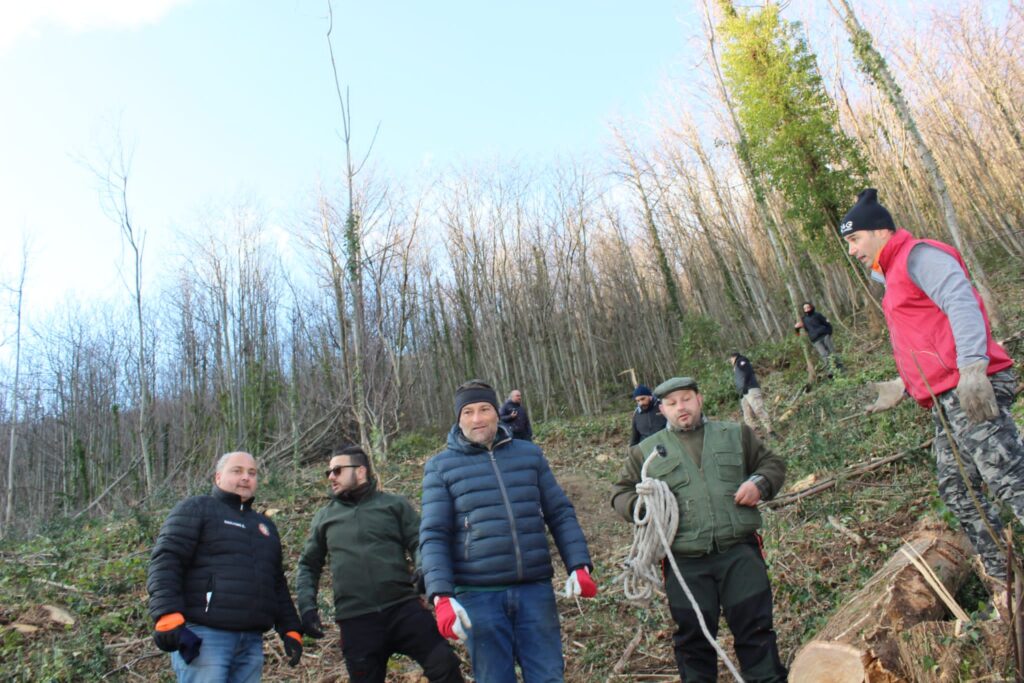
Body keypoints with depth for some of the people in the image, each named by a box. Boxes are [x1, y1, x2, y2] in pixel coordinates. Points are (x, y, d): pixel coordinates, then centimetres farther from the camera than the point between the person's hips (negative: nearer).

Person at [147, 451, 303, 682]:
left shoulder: (265, 525, 24)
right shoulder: (196, 509, 4)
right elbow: (165, 562, -8)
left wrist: (290, 629, 16)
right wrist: (168, 617, -20)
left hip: (252, 642, 6)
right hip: (203, 636, -6)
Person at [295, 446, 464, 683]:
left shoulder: (395, 504, 8)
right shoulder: (324, 517, 15)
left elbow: (420, 546, 2)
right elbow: (309, 565, 21)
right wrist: (307, 606, 7)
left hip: (404, 607, -2)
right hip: (355, 621, 2)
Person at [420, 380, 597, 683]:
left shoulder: (530, 454, 7)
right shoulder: (440, 466, 0)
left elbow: (561, 514, 8)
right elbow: (433, 536, -4)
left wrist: (579, 566, -4)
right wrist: (441, 596, -15)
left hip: (535, 589, 2)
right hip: (479, 595, -1)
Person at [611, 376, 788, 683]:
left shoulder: (736, 434, 11)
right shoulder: (645, 451, 8)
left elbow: (772, 462, 17)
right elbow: (620, 493, 11)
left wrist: (760, 483, -4)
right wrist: (641, 502, -11)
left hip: (740, 551, 0)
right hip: (686, 562, 0)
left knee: (756, 627, 7)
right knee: (693, 636, 9)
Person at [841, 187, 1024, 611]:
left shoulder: (918, 255, -4)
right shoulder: (895, 277, 25)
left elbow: (962, 304, -20)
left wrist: (972, 366, -31)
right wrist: (902, 386, 24)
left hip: (970, 394, -10)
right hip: (945, 404, 10)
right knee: (959, 493, 12)